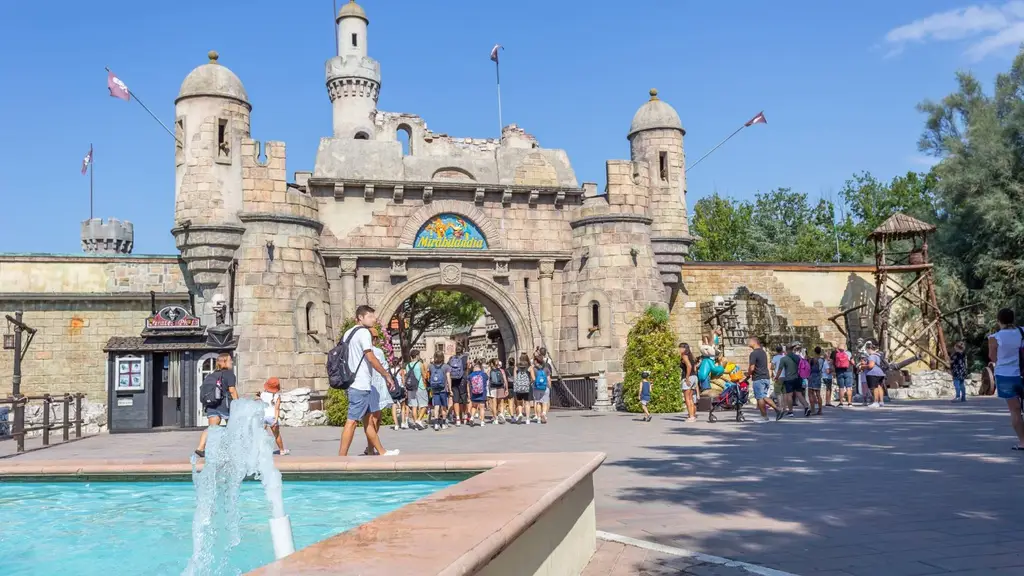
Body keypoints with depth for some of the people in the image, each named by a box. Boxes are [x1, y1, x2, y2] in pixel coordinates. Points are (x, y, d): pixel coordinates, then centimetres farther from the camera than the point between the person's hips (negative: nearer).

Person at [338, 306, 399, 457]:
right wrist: (387, 375, -9)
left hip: (353, 382, 10)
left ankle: (380, 452, 22)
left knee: (368, 419, 14)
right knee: (352, 420, -9)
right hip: (360, 384, -10)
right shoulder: (363, 332, -10)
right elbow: (371, 358, -16)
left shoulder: (347, 333, 17)